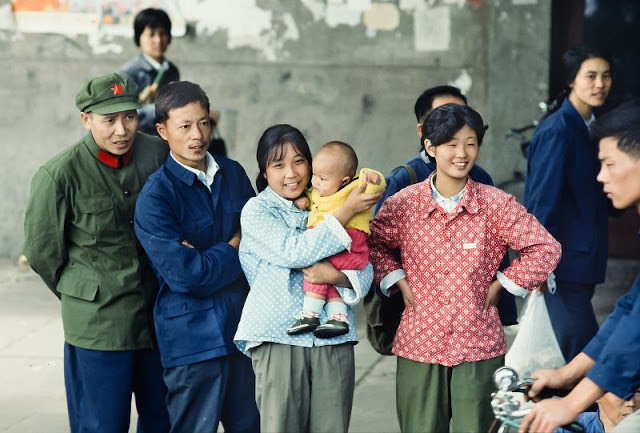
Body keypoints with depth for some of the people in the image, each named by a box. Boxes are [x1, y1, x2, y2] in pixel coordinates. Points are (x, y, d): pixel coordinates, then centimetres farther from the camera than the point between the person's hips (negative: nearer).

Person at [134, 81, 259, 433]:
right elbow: (184, 274, -19)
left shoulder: (233, 173, 7)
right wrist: (232, 250, -4)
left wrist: (209, 255, -8)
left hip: (244, 325, 6)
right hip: (193, 336, -6)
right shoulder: (155, 196, -12)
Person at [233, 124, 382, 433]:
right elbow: (293, 252, -14)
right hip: (278, 339, -3)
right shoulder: (257, 211, 3)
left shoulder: (326, 207, 14)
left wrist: (336, 275, -15)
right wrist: (346, 212, -13)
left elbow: (365, 270, 7)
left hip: (334, 340, 3)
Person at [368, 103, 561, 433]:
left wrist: (500, 285, -1)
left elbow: (545, 248, 1)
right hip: (419, 345, 1)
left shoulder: (497, 205, -4)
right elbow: (373, 243, 15)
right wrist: (399, 282, 3)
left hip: (479, 348, -1)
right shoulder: (402, 204, -2)